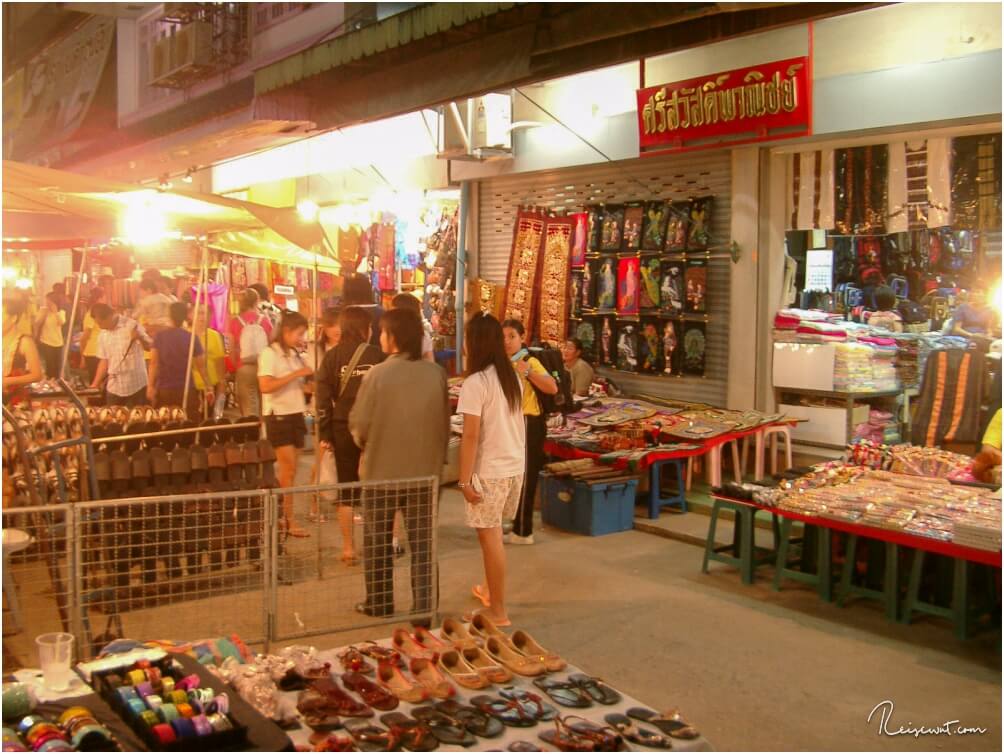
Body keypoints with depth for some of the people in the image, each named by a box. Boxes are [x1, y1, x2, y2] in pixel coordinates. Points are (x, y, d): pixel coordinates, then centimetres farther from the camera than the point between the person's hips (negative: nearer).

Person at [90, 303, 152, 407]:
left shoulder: (131, 325, -7)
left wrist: (140, 338, -35)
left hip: (136, 386, -5)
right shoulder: (103, 335, 10)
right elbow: (104, 361, 16)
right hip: (114, 388, 5)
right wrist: (95, 385, 11)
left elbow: (149, 346, -13)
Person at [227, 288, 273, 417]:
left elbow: (231, 350, -2)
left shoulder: (235, 322, -3)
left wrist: (235, 368, 10)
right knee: (264, 409, 10)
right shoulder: (264, 320, -1)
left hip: (244, 368, -1)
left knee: (248, 410, 1)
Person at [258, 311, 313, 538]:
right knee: (289, 470, -8)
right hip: (278, 416, -7)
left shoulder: (295, 355, 15)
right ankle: (289, 521, -3)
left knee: (288, 471, 8)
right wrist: (295, 374, -20)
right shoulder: (269, 353, -9)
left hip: (296, 415, 7)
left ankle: (280, 515, 14)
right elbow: (266, 386, -21)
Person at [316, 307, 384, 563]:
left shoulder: (332, 357, -1)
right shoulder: (377, 355, -5)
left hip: (343, 429, 1)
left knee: (347, 489, 9)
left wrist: (324, 435, 3)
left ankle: (348, 548, 12)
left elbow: (323, 399, -3)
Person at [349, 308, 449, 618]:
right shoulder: (437, 373, -5)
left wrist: (366, 443, 13)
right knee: (422, 541, 11)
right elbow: (445, 422, 3)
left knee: (378, 540, 14)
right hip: (425, 470, 3)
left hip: (382, 470, -2)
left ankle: (380, 602, 25)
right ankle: (424, 606, 14)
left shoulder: (378, 373, -15)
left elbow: (359, 424, -9)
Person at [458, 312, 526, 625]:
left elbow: (471, 436, -18)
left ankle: (498, 611, 8)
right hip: (516, 466, 8)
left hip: (490, 471, -8)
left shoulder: (475, 382, -16)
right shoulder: (513, 378, 7)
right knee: (492, 533, 22)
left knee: (490, 536, 1)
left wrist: (464, 480, -13)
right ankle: (490, 589, 37)